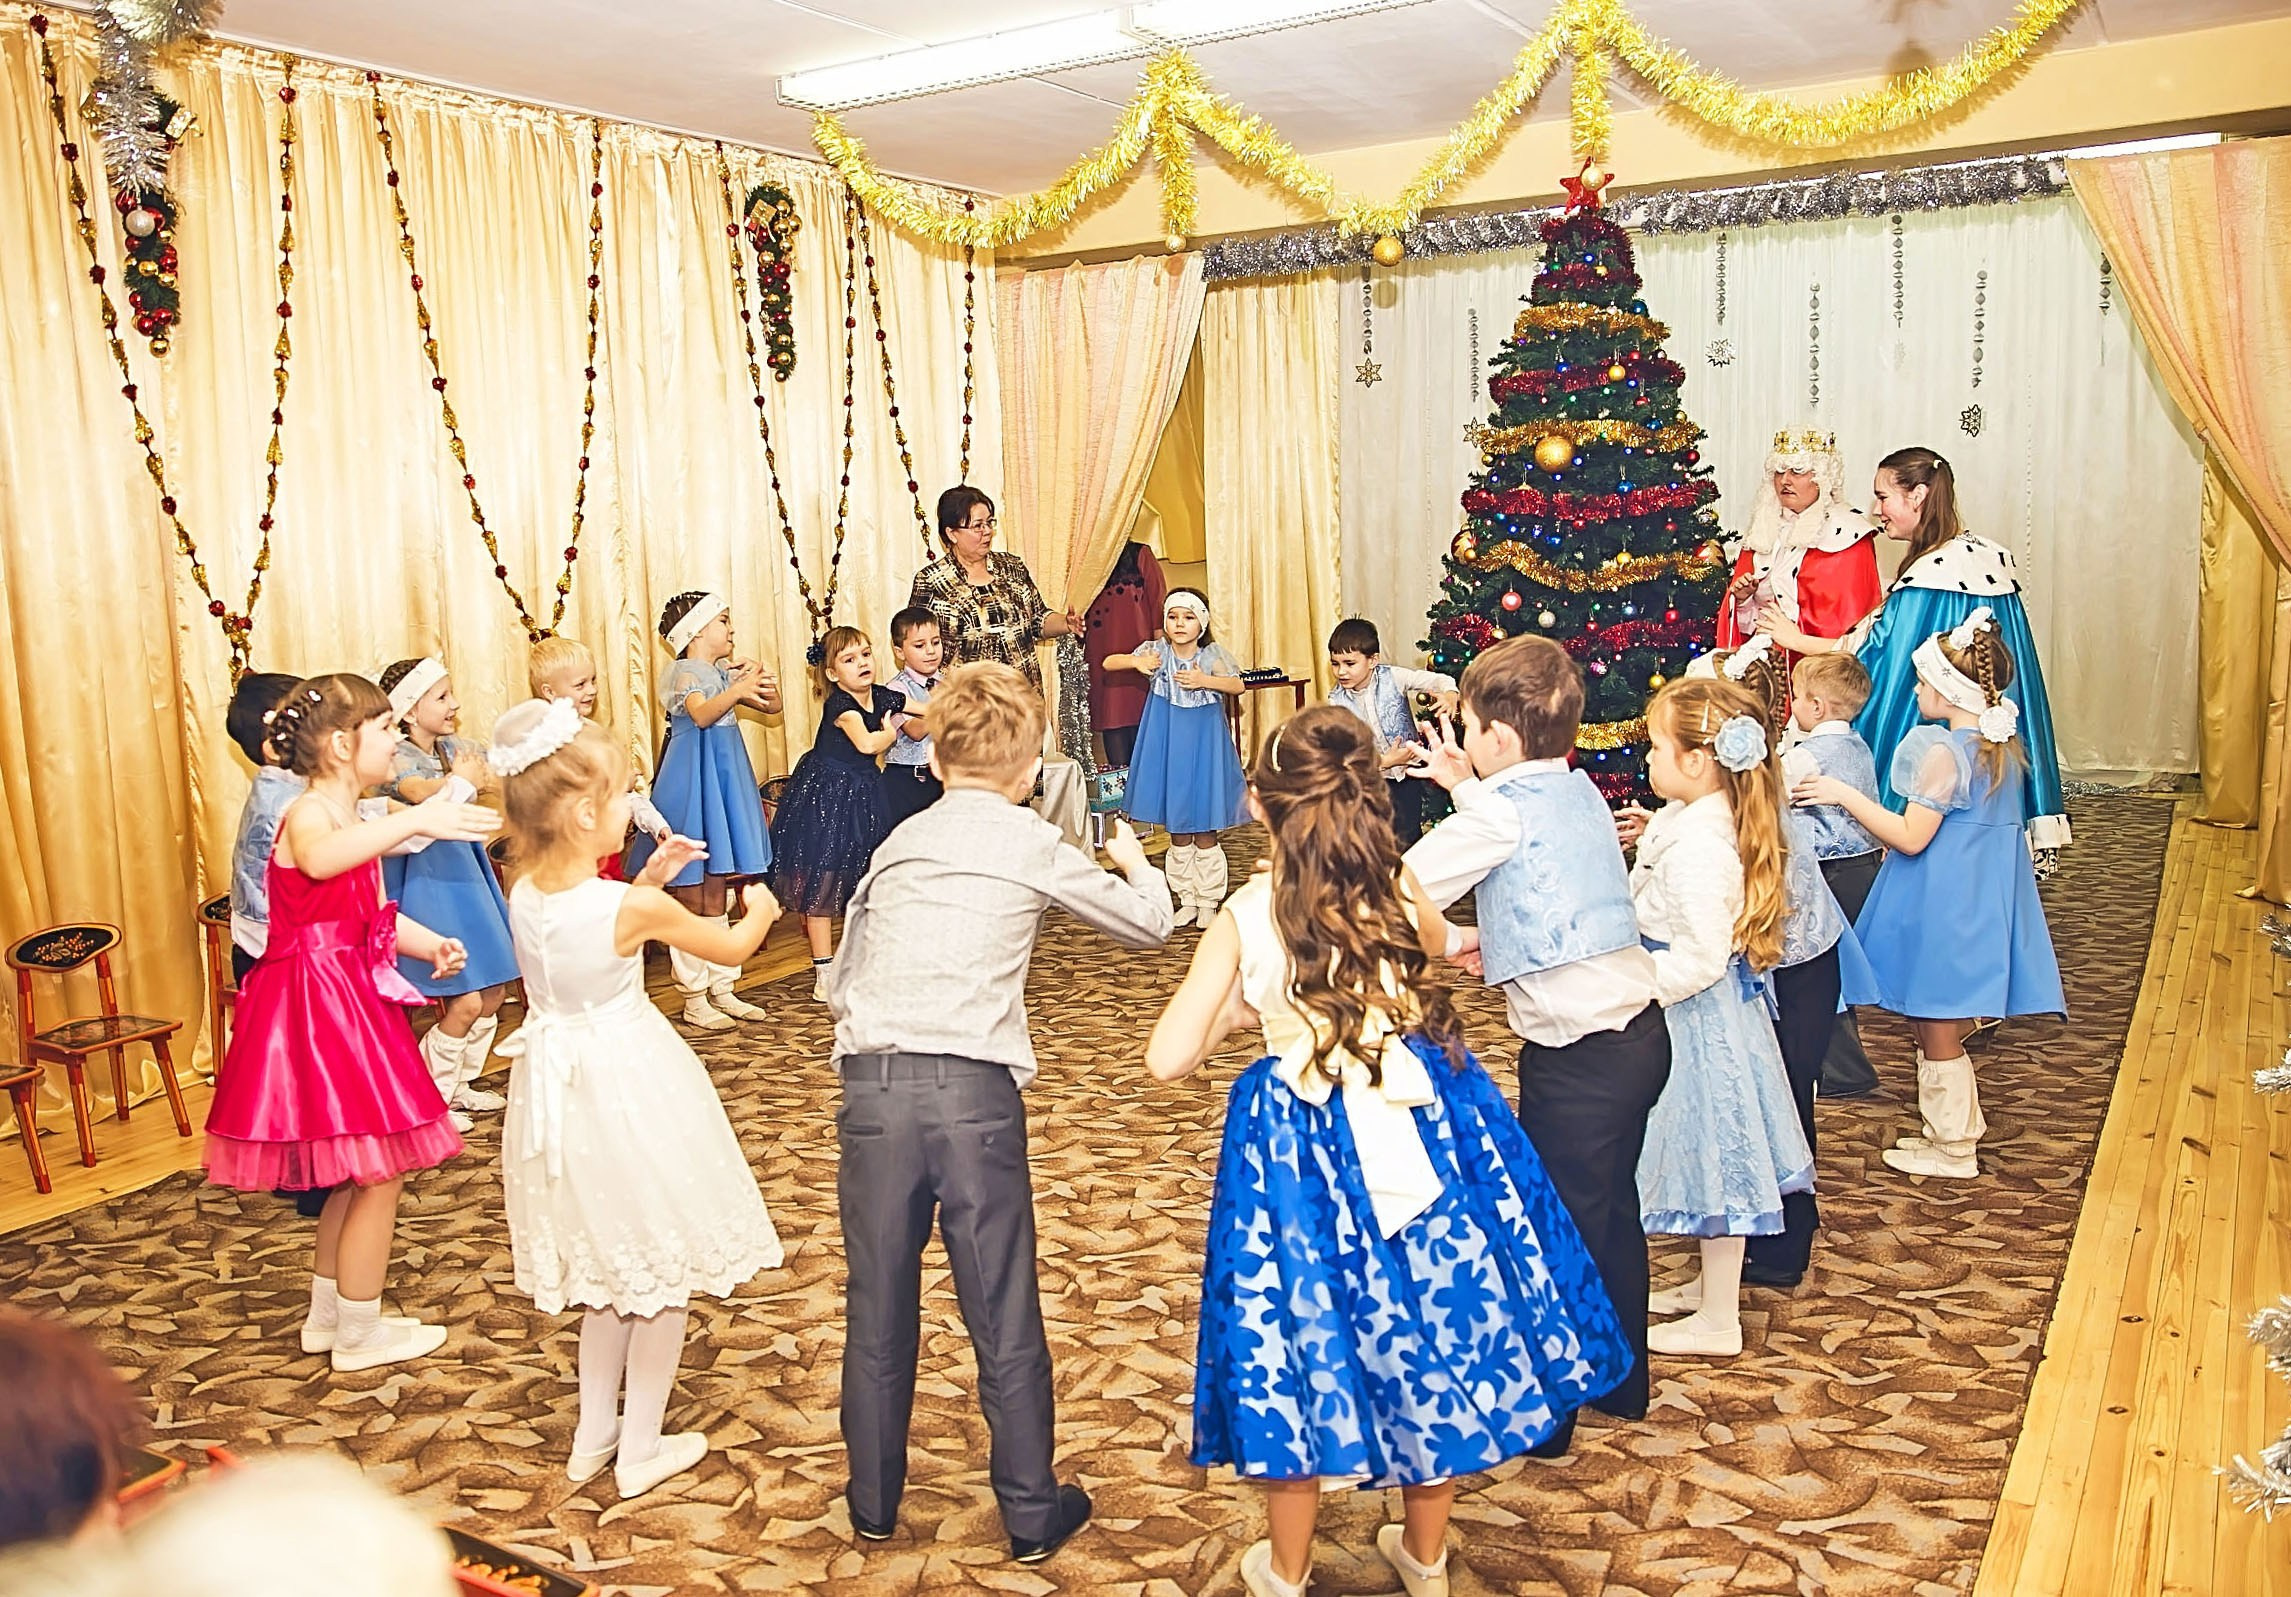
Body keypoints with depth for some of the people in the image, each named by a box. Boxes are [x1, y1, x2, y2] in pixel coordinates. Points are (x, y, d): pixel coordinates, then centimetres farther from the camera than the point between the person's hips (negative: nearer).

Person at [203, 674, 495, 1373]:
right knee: (379, 1172, -2)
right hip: (319, 1006, -10)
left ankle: (328, 1314, 34)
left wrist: (429, 943, 3)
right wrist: (412, 821, -55)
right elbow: (319, 858, -45)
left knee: (355, 1174, 20)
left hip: (348, 997, 10)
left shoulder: (352, 821, 12)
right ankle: (359, 1334, 12)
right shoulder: (309, 815, -18)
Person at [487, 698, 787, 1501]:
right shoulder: (634, 907, -23)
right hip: (630, 1088, -7)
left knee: (610, 1265, 24)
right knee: (661, 1269, 12)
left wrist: (645, 878, 13)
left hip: (559, 1092, 7)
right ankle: (641, 1448, 22)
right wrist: (760, 909, 14)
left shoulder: (524, 894, -7)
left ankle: (593, 1433, 33)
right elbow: (733, 947, -6)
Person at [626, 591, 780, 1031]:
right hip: (692, 784, -8)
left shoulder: (726, 674, 13)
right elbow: (702, 714, -28)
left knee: (716, 895, 13)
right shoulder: (685, 672, -10)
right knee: (690, 899, 0)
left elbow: (772, 707, 16)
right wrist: (741, 688, -38)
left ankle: (722, 990, 19)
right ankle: (694, 999, 6)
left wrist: (765, 685, -5)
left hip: (723, 781, 8)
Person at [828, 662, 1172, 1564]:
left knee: (877, 1308, 16)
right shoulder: (1037, 845, 4)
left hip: (871, 1084, 4)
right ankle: (1032, 1515, 22)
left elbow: (840, 977, 17)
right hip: (974, 1091, -3)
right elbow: (1150, 923, 15)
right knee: (1004, 1317, 8)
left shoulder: (898, 843, 15)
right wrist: (1134, 861, 34)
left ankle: (873, 1501, 32)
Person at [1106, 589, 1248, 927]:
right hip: (1168, 746, 2)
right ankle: (1187, 900, 22)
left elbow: (1237, 686, -16)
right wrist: (1135, 662, -22)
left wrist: (1204, 680, -27)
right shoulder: (1156, 652, -4)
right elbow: (1108, 663, -5)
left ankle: (1209, 901, 15)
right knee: (1177, 834, 10)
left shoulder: (1211, 656, -6)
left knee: (1204, 832, 3)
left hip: (1203, 745, -2)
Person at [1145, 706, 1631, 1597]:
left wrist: (1241, 1010, 5)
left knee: (1311, 1343, 15)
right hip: (1425, 1122, 2)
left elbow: (1168, 1061, -11)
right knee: (1434, 1334, 19)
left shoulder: (1247, 916, -10)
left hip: (1304, 1144, -2)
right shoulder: (1400, 893, -3)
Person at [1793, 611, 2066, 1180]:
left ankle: (1953, 1150, 16)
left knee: (1936, 1031, 5)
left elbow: (1911, 837, -20)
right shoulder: (2006, 746, 7)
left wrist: (1845, 795, -15)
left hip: (1942, 906, -9)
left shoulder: (1945, 752, -20)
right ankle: (1954, 1127, 31)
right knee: (1946, 1027, 20)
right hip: (1984, 896, 9)